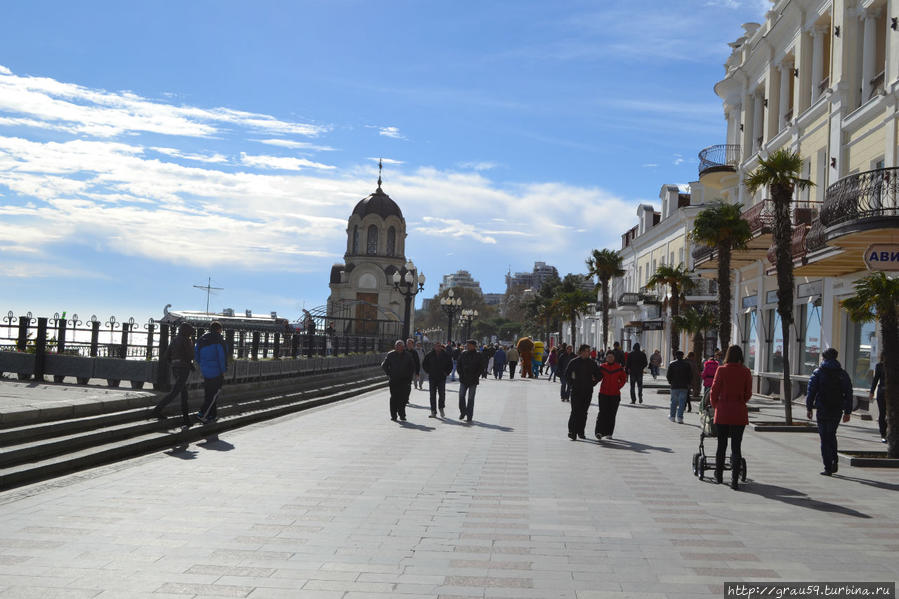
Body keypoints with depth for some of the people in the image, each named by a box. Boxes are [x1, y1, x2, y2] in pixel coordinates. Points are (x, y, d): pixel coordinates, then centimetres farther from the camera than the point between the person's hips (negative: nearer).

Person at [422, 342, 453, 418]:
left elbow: (450, 365, 13)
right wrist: (429, 372, 5)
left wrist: (447, 373, 3)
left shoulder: (445, 355, 3)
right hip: (432, 378, 1)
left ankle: (441, 408, 15)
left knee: (442, 394, -6)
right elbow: (424, 364, 13)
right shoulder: (430, 354, 2)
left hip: (442, 378, -1)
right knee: (432, 395, 1)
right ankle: (433, 411, 5)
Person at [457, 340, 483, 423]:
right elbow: (458, 365, 10)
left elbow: (481, 367, -2)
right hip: (463, 380, 3)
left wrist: (475, 376, -11)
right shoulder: (463, 354, 6)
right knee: (461, 396, -2)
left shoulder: (478, 355, -2)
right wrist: (461, 374, -3)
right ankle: (462, 412, 17)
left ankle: (469, 417, 6)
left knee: (471, 399, 1)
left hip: (473, 381, -2)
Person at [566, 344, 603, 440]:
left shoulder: (592, 363, 6)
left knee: (584, 412, 6)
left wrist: (593, 383, 7)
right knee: (575, 411, -11)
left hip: (588, 391, 3)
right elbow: (566, 374, 5)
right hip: (576, 391, -3)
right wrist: (572, 384, 0)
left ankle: (580, 432, 15)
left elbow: (599, 374, 15)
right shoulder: (574, 362, -1)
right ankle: (572, 432, -10)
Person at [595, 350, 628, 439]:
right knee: (602, 412, -10)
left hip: (615, 394, 1)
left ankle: (609, 433, 13)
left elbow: (624, 378, 12)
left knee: (612, 414, 4)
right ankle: (599, 431, -14)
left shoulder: (619, 368, 3)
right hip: (603, 393, -1)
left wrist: (618, 387, 2)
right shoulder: (602, 367, 2)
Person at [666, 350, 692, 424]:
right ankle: (680, 417, -6)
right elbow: (691, 376, 1)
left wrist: (670, 381, 12)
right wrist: (688, 383, 13)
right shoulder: (687, 364, 1)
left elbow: (668, 375, -4)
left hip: (674, 386, 0)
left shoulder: (672, 364, -3)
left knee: (674, 401, 12)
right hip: (684, 386, 0)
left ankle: (672, 416, 21)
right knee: (682, 402, 1)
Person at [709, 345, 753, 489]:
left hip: (723, 412, 0)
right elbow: (748, 394, 3)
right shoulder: (746, 372, -3)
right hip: (739, 413, 0)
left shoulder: (721, 370, -7)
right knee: (737, 446, 3)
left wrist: (715, 406, 14)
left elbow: (714, 392, -4)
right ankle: (734, 481, -2)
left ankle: (718, 476, 23)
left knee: (721, 445, 12)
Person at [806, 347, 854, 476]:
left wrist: (809, 408, 3)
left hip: (822, 411, -3)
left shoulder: (818, 373, -3)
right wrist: (847, 412, 8)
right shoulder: (842, 374, 5)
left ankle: (828, 468, -3)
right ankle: (834, 462, 9)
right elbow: (848, 394, 4)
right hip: (837, 411, 3)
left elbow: (811, 392, -5)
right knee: (832, 435, 21)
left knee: (825, 439, 1)